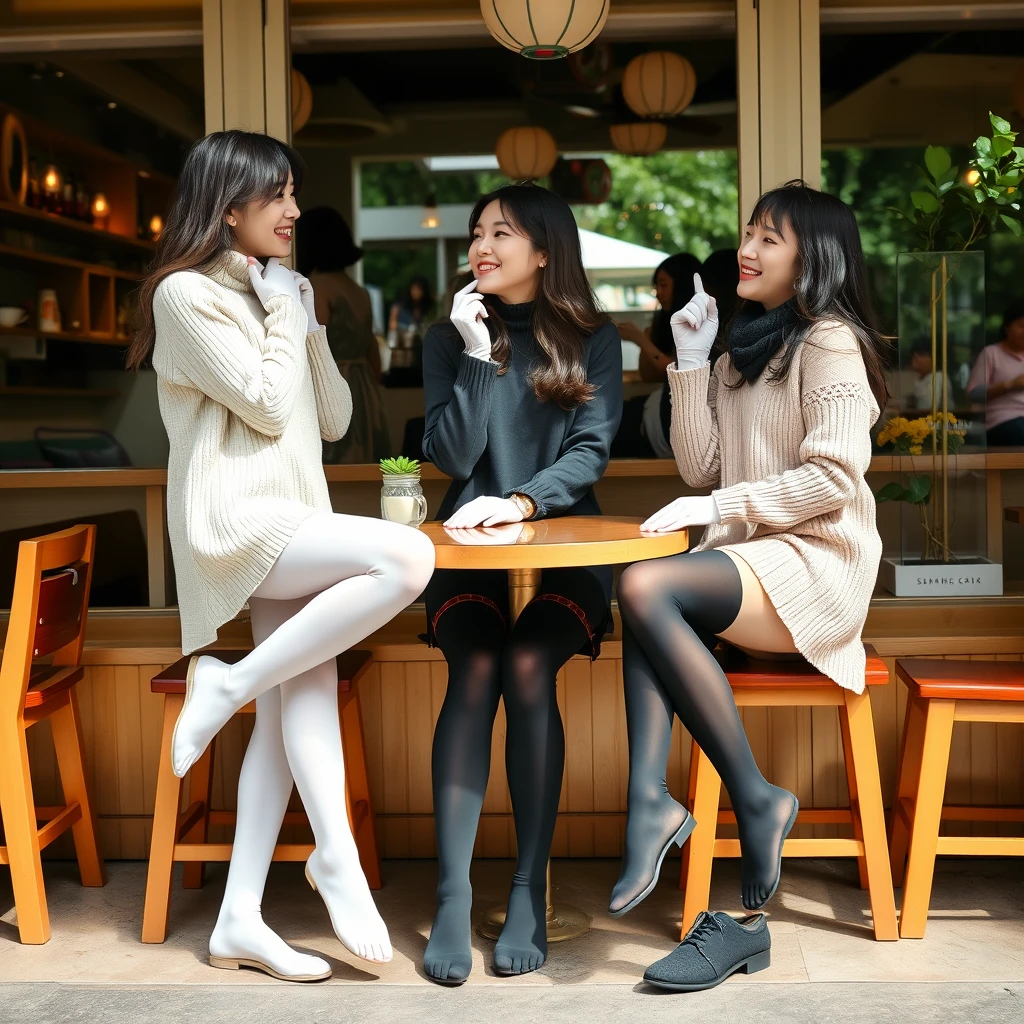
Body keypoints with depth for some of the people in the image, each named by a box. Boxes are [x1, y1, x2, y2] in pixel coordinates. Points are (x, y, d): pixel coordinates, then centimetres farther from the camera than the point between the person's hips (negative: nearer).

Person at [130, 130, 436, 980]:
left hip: (291, 517, 8)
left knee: (303, 701, -7)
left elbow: (333, 420, 18)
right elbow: (267, 404, -12)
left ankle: (242, 919, -1)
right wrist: (285, 315, 1)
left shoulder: (277, 295, 23)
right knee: (406, 556, -29)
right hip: (235, 518, -8)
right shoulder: (187, 294, -3)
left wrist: (307, 324, 8)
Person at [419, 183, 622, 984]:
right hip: (471, 551, 1)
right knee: (475, 669, -27)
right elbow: (453, 455, 0)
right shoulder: (451, 338, 11)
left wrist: (521, 501, -21)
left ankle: (530, 894, -20)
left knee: (527, 666, -28)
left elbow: (591, 450, -5)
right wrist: (478, 355, -7)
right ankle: (454, 901, -27)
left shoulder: (592, 341, 7)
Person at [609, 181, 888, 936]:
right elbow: (701, 468, 12)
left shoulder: (830, 342, -4)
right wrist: (692, 362, 7)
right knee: (647, 600, -24)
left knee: (646, 587, -29)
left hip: (818, 563, -7)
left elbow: (836, 476, -15)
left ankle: (755, 799, -21)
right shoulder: (744, 349, 21)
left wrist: (718, 509, -17)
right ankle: (650, 800, -36)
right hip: (752, 561, 7)